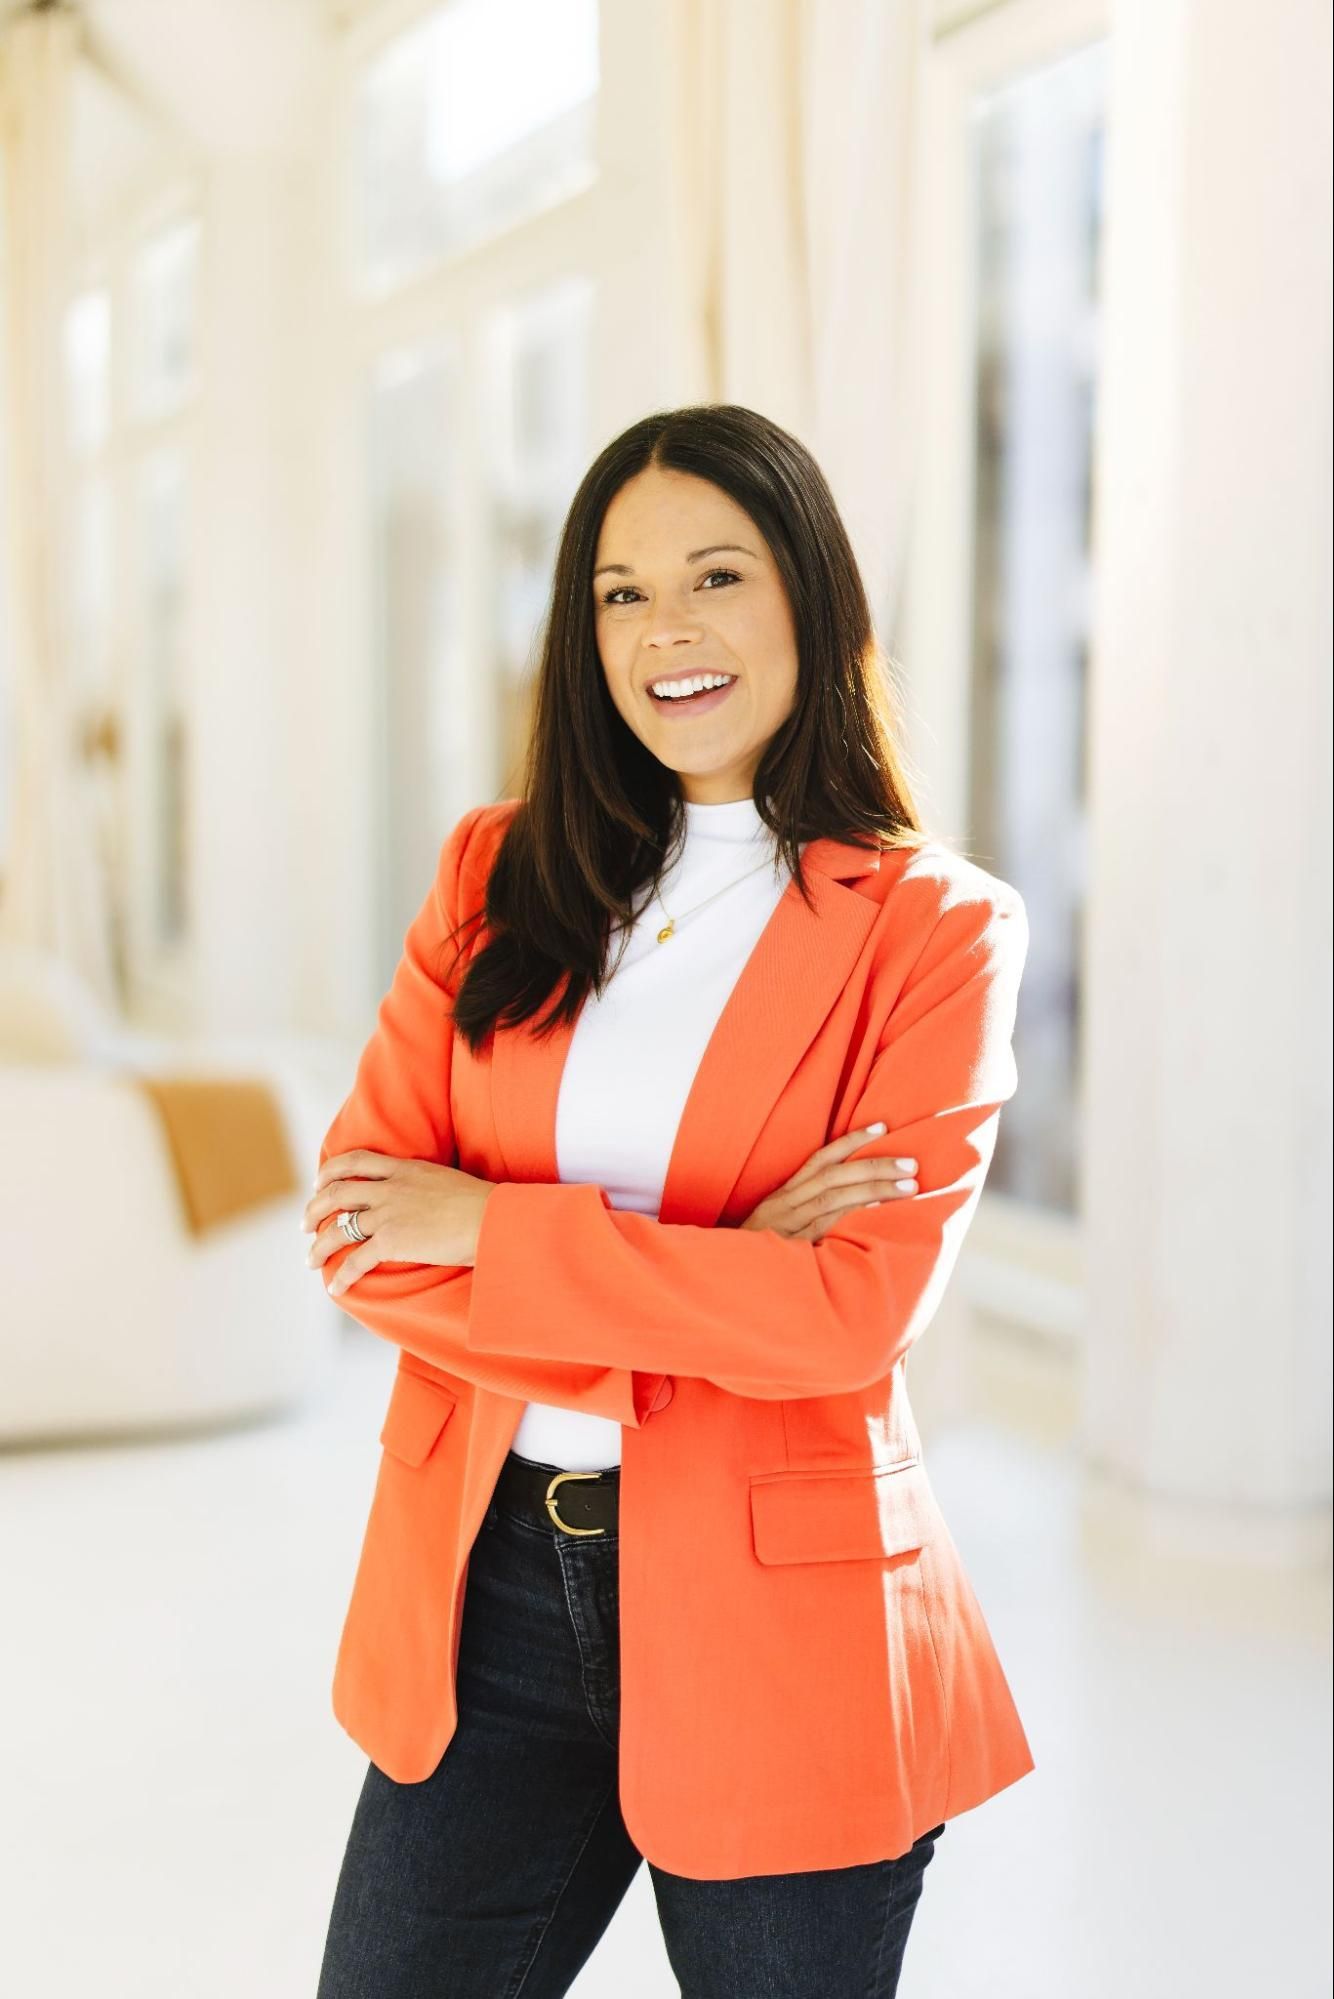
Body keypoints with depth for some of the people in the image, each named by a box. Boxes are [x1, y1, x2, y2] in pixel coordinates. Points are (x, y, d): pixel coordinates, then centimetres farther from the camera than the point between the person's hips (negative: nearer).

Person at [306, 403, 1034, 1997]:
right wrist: (704, 1284, -16)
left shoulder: (936, 930, -6)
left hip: (775, 1623, -3)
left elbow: (855, 1311, -17)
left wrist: (491, 1228, -14)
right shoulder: (499, 874, 5)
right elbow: (361, 1223, -5)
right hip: (491, 1584, 4)